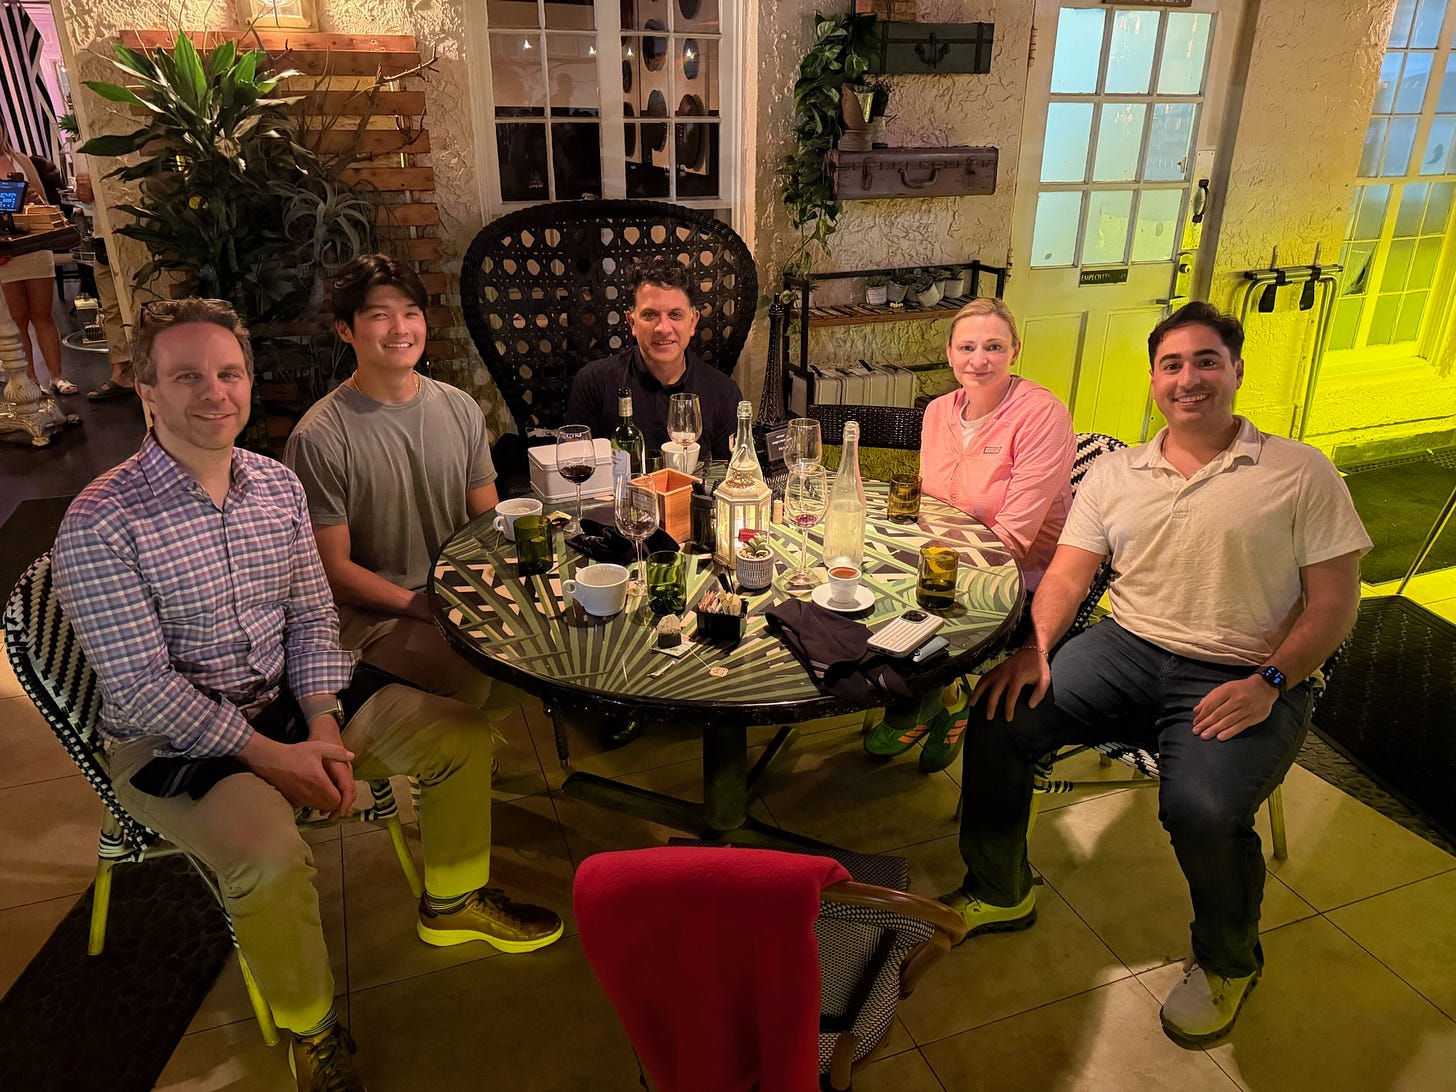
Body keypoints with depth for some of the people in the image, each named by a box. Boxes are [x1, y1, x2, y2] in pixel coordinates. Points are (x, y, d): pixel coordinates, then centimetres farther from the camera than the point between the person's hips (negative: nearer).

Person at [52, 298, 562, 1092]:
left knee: (459, 735, -1)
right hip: (169, 739, -6)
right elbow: (141, 685, -20)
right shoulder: (100, 525, -19)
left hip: (289, 699, 6)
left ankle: (452, 902, 23)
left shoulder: (278, 486, -1)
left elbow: (312, 620, 1)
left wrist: (324, 727, -13)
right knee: (272, 855, -32)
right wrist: (271, 756, -22)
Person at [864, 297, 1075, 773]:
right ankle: (944, 698, 8)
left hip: (1021, 574, -6)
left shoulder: (1042, 415, -17)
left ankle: (915, 712, 11)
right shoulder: (938, 412, 4)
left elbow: (1015, 534, -21)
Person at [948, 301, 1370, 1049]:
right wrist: (1038, 646, -13)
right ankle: (999, 893, 7)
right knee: (1001, 719, -18)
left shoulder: (1300, 474, 1)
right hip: (1127, 649, 4)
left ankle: (1227, 963, 6)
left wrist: (1269, 682, -16)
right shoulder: (1114, 474, 11)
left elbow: (1334, 602, -2)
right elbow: (1067, 574, 6)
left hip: (1241, 680, -3)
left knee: (1203, 807, -30)